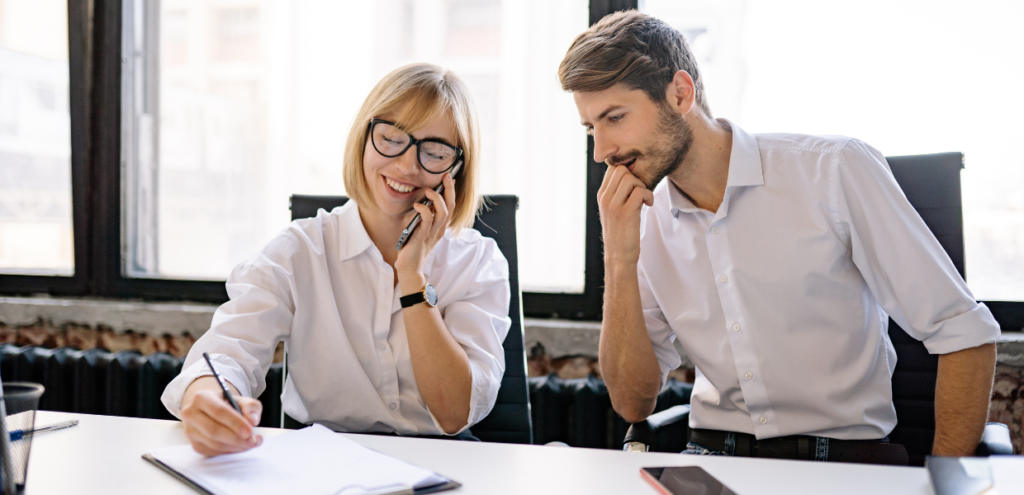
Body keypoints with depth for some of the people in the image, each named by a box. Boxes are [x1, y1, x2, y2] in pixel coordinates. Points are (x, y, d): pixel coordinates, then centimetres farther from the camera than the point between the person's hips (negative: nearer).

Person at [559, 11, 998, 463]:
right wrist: (620, 261, -9)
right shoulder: (643, 224, 4)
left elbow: (965, 334, -6)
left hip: (846, 459, -1)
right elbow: (633, 403, 1)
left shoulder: (835, 171, -9)